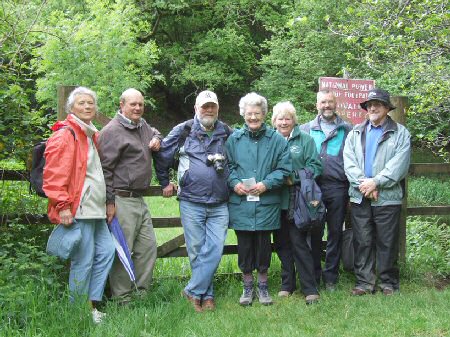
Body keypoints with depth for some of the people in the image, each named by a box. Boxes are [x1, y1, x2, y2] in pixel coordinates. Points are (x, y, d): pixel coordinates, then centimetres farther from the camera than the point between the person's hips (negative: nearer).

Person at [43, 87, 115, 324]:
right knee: (83, 261, -5)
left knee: (106, 251, 11)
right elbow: (54, 175, -18)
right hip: (77, 210, -10)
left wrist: (104, 202, 26)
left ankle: (92, 303, 20)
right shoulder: (65, 135, -11)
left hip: (94, 210, 10)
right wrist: (62, 205, -21)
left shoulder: (92, 135, 20)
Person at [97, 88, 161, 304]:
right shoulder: (112, 131, -10)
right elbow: (105, 168, -14)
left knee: (148, 246, 10)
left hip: (139, 199, 9)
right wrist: (109, 202, -17)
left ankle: (141, 293, 21)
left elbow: (155, 132, 40)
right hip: (122, 201, -9)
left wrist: (156, 139, 14)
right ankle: (122, 300, 4)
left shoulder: (142, 125, 16)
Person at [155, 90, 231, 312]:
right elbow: (163, 155, 8)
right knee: (196, 251, 3)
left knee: (214, 250, -6)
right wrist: (165, 183, 12)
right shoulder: (183, 131, 1)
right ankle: (207, 295, 15)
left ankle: (193, 291, 6)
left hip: (219, 205, 2)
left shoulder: (225, 133, 9)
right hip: (191, 203, -2)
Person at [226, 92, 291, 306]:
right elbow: (226, 166, 10)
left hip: (266, 203, -1)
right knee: (244, 245, 7)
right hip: (240, 202, 1)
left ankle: (263, 285, 23)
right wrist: (234, 183, -8)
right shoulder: (234, 139, 6)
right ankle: (247, 286, 22)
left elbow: (284, 169, -1)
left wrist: (266, 184, -14)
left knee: (263, 244, 7)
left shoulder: (276, 139, 2)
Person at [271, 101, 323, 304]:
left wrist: (294, 178, -14)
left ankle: (310, 289, 0)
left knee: (299, 242, -7)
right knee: (281, 243, 10)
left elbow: (315, 166, -5)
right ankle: (287, 284, 21)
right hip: (276, 201, 4)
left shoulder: (305, 140, 2)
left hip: (297, 201, -4)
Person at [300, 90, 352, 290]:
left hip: (338, 187, 0)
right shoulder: (306, 129, 12)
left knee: (335, 233, 6)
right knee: (314, 233, 5)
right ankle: (313, 276, 15)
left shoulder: (347, 130, 10)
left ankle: (330, 277, 16)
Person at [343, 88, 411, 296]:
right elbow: (349, 162, 3)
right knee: (362, 242, 5)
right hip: (360, 198, 3)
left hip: (388, 198, -3)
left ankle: (389, 283, 14)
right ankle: (364, 282, 13)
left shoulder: (400, 133, 5)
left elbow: (399, 165, -7)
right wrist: (362, 183, -11)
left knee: (387, 242, 3)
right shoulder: (355, 133, 15)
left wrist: (376, 182, -15)